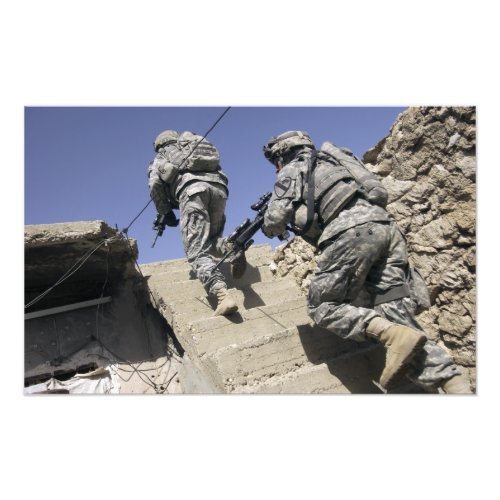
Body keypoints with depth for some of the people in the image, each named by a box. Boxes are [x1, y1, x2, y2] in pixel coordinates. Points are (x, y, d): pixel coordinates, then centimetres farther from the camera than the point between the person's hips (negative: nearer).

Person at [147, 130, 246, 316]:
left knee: (197, 252, -10)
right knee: (211, 240, 21)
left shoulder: (163, 155, 28)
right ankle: (230, 248, -13)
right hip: (218, 187, 5)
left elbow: (155, 183, 8)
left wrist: (165, 212, 16)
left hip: (192, 189, -4)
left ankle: (223, 296, -30)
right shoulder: (199, 146, 41)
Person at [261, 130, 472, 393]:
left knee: (323, 306, 2)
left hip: (353, 231, -7)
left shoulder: (292, 170, 15)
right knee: (397, 315, 0)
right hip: (385, 226, 8)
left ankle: (395, 335, -19)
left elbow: (276, 220, 6)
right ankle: (457, 386, -14)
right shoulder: (328, 162, 37)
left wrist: (269, 227, 27)